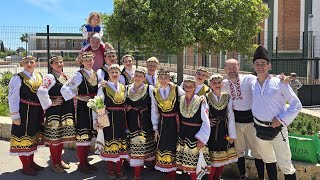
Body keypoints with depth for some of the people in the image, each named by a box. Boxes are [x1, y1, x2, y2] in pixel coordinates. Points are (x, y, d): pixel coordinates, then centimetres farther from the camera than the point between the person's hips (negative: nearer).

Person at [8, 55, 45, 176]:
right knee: (23, 136, 2)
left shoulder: (39, 76, 9)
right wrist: (15, 116, -15)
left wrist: (43, 110, 12)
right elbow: (13, 98, -11)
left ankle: (31, 161, 31)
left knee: (33, 136, 16)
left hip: (37, 112, 7)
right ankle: (25, 166, 13)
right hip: (24, 111, -6)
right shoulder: (18, 78, -9)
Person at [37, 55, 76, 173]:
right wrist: (50, 103, -15)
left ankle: (59, 160, 27)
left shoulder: (65, 77, 13)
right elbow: (41, 92, -23)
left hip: (66, 110, 7)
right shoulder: (50, 77, -10)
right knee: (54, 137, -1)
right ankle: (54, 164, 11)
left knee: (62, 136, 14)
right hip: (54, 111, -7)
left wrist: (71, 104, 13)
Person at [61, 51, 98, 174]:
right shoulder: (79, 75, -10)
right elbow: (64, 89, -17)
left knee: (89, 135, 13)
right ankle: (81, 164, 8)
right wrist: (79, 97, -16)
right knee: (82, 134, -3)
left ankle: (85, 161, 24)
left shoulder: (96, 74, 11)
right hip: (83, 107, -7)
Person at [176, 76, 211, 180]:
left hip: (196, 134, -4)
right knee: (186, 160, 8)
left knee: (193, 162, 0)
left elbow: (206, 122, -10)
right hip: (183, 133, 4)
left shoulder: (201, 101, -12)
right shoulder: (181, 100, 3)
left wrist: (201, 138, -12)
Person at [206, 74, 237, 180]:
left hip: (223, 131, 4)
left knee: (222, 158, 12)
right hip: (211, 131, -3)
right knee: (212, 158, 0)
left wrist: (232, 134, 1)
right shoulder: (206, 98, -7)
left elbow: (230, 117, 1)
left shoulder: (227, 98, 2)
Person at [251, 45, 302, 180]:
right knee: (268, 161, 20)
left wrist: (282, 119, -12)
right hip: (259, 128, 4)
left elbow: (297, 104, -5)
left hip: (277, 128, -4)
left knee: (285, 165, -5)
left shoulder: (279, 83, -8)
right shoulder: (252, 85, 3)